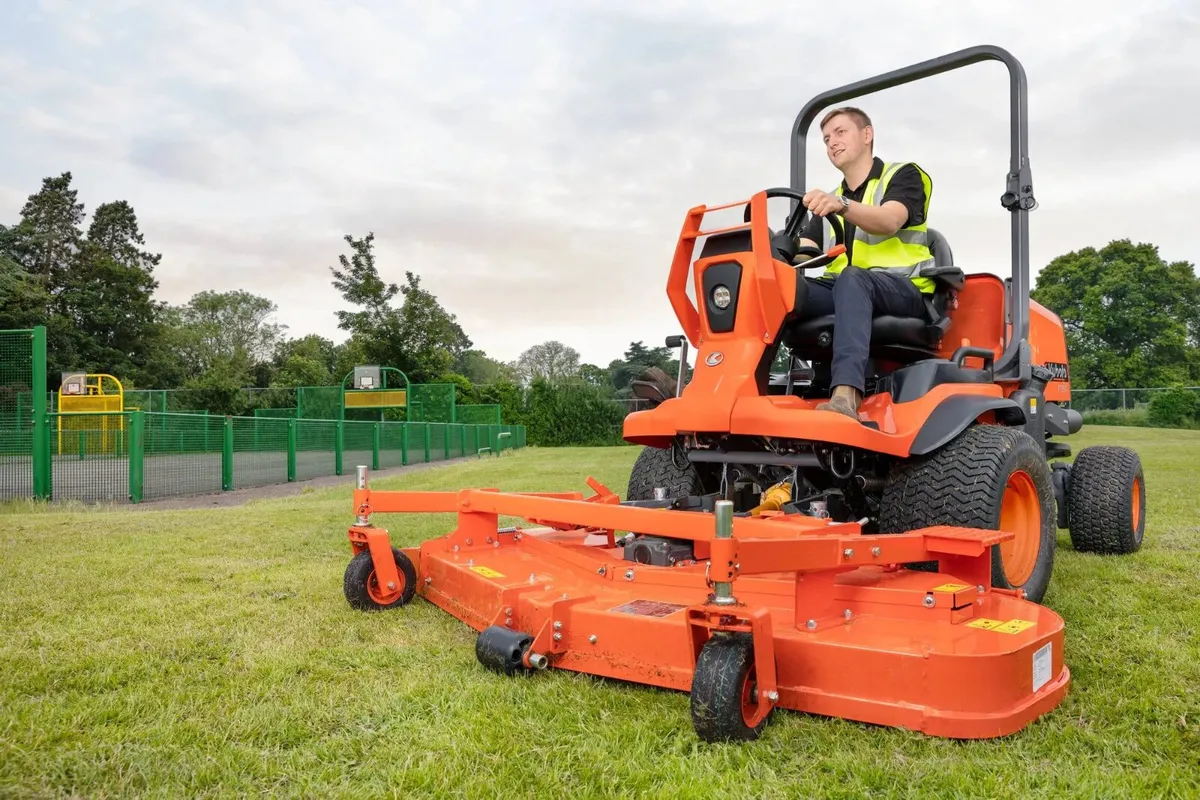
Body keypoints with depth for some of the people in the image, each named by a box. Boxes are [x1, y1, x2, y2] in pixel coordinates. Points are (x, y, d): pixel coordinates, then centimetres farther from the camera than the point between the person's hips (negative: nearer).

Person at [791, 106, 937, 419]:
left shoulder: (904, 175, 8)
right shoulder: (829, 201, 24)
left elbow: (888, 223, -17)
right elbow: (801, 252, 7)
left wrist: (841, 205, -36)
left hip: (904, 291, -4)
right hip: (843, 290, 5)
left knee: (852, 279, -41)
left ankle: (847, 394, -57)